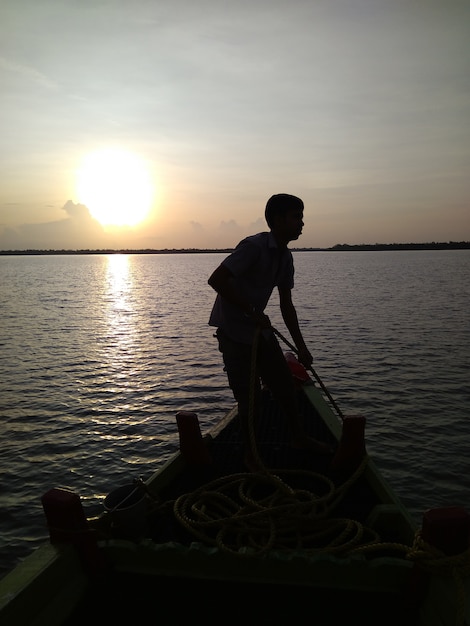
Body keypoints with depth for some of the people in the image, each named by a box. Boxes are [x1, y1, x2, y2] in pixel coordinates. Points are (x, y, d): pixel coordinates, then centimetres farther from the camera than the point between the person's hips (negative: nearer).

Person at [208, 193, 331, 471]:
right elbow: (216, 280, -29)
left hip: (260, 327, 9)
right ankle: (251, 455, 18)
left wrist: (302, 348, 10)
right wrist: (252, 312, -25)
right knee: (250, 397, -2)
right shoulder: (254, 246, -21)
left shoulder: (285, 257, 6)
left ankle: (299, 437, 34)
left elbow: (286, 305, 11)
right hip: (234, 331, -8)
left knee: (286, 383, 14)